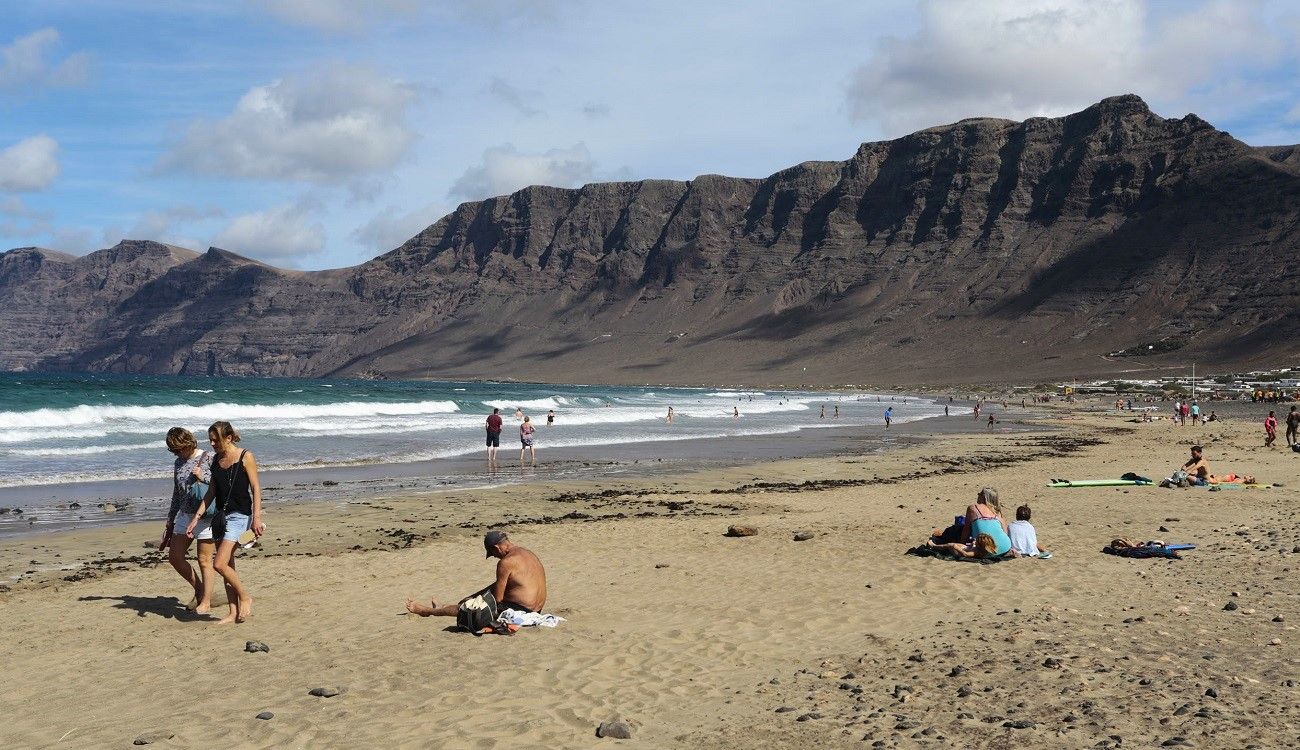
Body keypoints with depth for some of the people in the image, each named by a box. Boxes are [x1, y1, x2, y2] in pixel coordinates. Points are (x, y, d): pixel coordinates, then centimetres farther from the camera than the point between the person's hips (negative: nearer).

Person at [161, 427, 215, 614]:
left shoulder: (208, 458, -7)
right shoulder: (179, 463, 12)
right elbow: (176, 494, 19)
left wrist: (203, 477, -18)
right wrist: (170, 521, 21)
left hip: (205, 515, -7)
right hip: (185, 514, 7)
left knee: (204, 560, -3)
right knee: (174, 556, 5)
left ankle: (206, 602, 6)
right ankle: (199, 588, 23)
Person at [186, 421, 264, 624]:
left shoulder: (246, 457, -7)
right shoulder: (216, 459, 11)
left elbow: (256, 489, -8)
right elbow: (211, 492, 16)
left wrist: (256, 518, -15)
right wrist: (196, 518, 11)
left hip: (239, 516, -7)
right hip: (221, 516, 7)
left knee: (220, 564, -16)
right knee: (228, 566, 7)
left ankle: (245, 597, 3)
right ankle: (234, 613, 12)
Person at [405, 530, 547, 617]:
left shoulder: (506, 562, -18)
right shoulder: (526, 553, 13)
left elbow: (497, 598, -13)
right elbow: (500, 585, 22)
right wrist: (473, 597, 25)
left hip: (519, 610, -9)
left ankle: (429, 611, 28)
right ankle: (440, 608, 45)